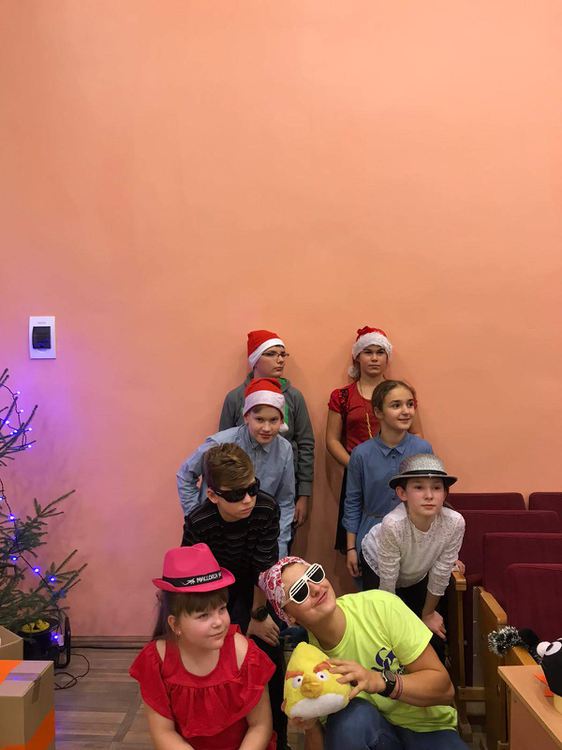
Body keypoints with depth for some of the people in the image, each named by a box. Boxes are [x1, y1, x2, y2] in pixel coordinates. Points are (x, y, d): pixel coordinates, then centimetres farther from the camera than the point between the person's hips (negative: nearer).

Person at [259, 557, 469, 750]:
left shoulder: (380, 606, -19)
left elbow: (444, 689, -17)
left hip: (428, 731, 0)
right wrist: (311, 728, -28)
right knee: (352, 714, -32)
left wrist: (380, 681, -32)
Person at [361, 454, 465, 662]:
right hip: (378, 567, -3)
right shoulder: (393, 524, -43)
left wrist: (428, 613, -3)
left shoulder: (454, 523, -35)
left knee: (435, 637, 4)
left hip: (419, 574, 3)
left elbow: (440, 574, -18)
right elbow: (388, 580, -27)